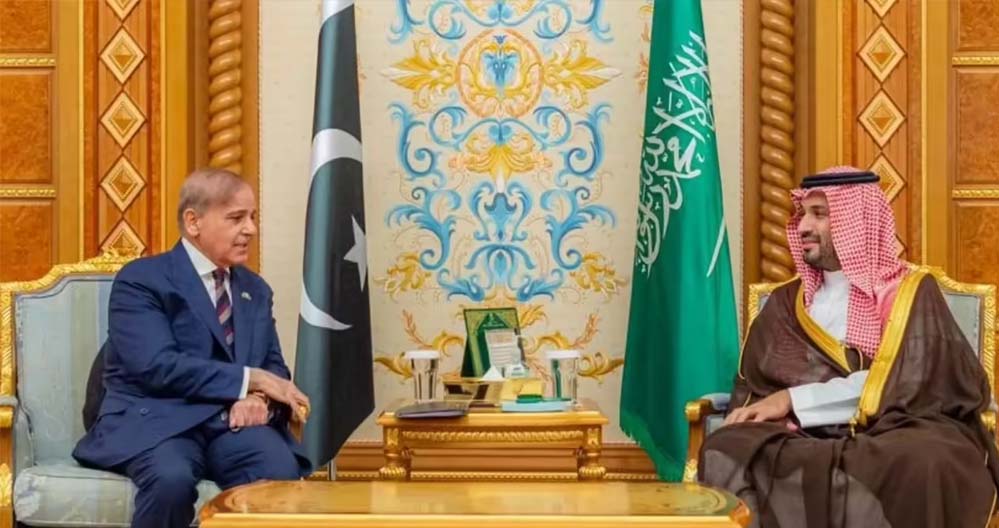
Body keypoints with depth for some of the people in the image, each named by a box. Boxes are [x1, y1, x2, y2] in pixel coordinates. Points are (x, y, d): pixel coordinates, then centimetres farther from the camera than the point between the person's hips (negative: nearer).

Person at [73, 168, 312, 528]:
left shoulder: (256, 290, 20)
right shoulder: (141, 279, -1)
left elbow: (274, 366, 17)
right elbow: (157, 365, -14)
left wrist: (260, 398, -9)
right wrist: (250, 380, -16)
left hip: (233, 421, 4)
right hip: (158, 419, -4)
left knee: (281, 473, -29)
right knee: (171, 478, -37)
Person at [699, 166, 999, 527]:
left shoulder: (911, 293, 8)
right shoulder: (786, 303, 20)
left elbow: (903, 384, -7)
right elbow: (752, 390, 12)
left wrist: (795, 400, -9)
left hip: (894, 438, -2)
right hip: (807, 442, 2)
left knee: (924, 464, -37)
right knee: (728, 450, -28)